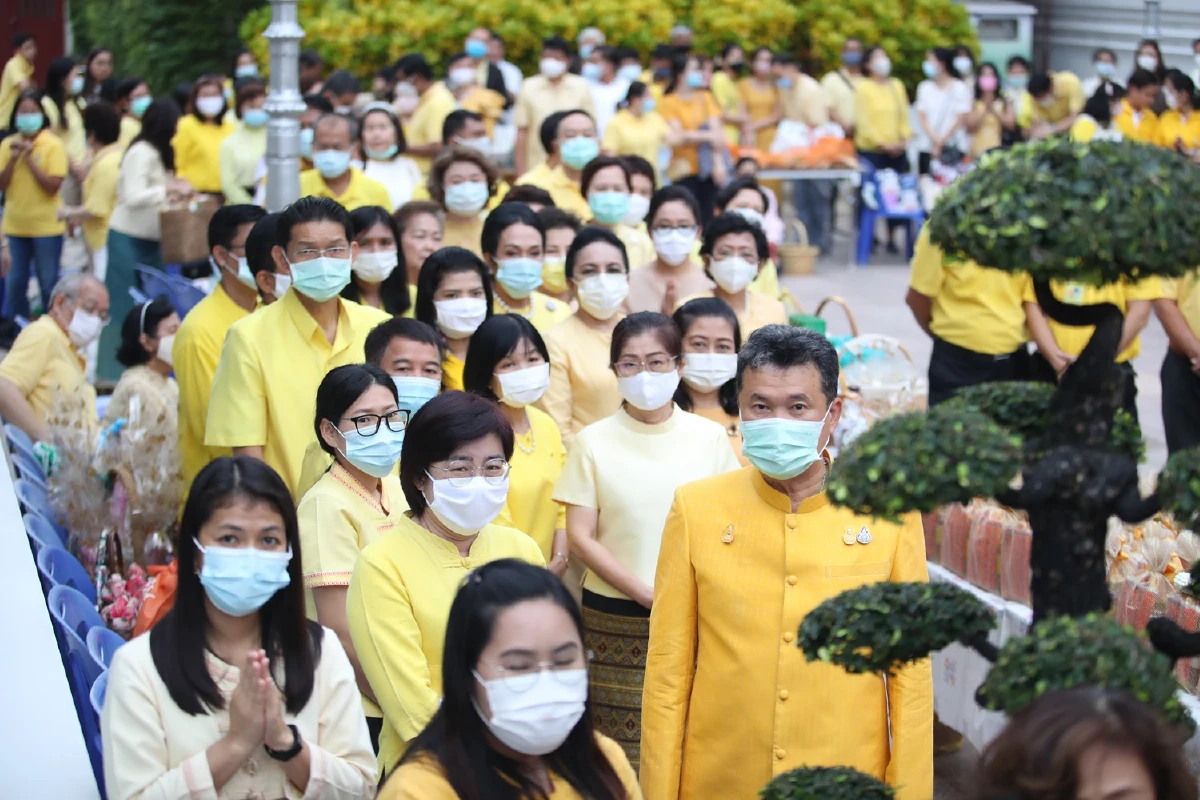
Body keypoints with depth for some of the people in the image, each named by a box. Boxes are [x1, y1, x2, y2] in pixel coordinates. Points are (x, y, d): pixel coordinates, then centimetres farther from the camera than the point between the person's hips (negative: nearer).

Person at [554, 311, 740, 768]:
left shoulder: (709, 436, 6)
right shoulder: (594, 442, 2)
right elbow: (581, 537, -1)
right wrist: (647, 593, -10)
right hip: (615, 622, -1)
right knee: (623, 755, -3)